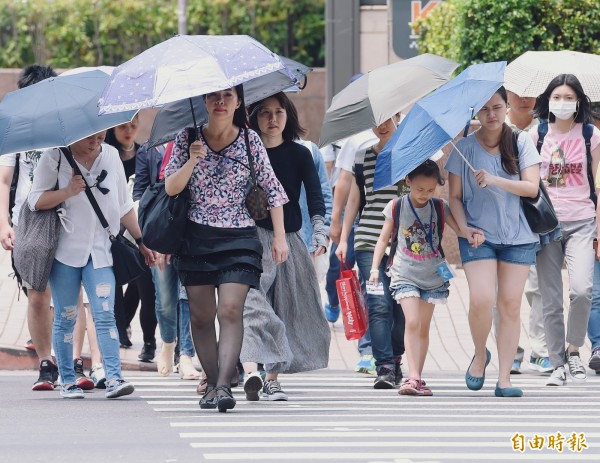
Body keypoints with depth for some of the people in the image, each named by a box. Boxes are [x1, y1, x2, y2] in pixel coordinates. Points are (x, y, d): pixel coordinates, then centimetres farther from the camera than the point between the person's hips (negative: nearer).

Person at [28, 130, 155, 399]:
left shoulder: (111, 156, 8)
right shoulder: (55, 158, -2)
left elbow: (124, 205, 16)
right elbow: (35, 201, -3)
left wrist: (140, 241, 18)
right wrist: (67, 192, -18)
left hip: (100, 250, 2)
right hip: (65, 249, -2)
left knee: (105, 315, -11)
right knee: (66, 318, 3)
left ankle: (114, 378, -19)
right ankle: (67, 382, 11)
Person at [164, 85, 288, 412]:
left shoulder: (249, 140, 1)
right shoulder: (188, 139, 3)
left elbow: (272, 189, 5)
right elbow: (171, 188, -1)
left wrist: (279, 236, -1)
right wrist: (191, 161, -19)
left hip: (238, 238, -2)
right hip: (196, 238, 2)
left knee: (231, 310, -16)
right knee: (201, 315, 3)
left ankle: (224, 385, -24)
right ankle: (212, 382, 14)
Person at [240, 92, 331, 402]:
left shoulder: (299, 155, 8)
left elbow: (315, 197, 1)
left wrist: (319, 233, -13)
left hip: (289, 241, 3)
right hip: (252, 239, -3)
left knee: (287, 310, 3)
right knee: (252, 304, -20)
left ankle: (272, 379, 11)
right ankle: (251, 371, -34)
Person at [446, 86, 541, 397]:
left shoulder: (521, 143, 3)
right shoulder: (464, 148, 2)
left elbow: (532, 187, -6)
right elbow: (455, 197, 4)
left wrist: (496, 181, -19)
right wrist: (465, 228, -12)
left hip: (518, 236, 1)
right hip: (479, 236, -1)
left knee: (510, 305, -1)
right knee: (481, 300, -17)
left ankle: (504, 377, 3)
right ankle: (480, 355, 10)